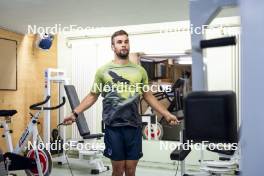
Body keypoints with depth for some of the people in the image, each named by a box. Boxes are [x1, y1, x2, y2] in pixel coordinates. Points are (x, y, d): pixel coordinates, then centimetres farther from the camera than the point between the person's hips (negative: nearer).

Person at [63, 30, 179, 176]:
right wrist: (75, 113, -2)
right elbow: (92, 96, 7)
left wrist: (166, 114, 8)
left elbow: (148, 96, 13)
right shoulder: (103, 70, 1)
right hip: (113, 126, -2)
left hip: (134, 126, 2)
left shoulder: (139, 70, 6)